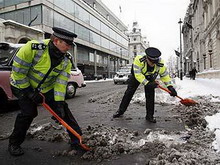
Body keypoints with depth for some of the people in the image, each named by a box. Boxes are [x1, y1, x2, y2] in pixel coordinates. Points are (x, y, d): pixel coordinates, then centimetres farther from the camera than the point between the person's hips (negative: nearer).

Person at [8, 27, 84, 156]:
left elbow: (61, 83, -15)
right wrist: (29, 92, -19)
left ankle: (77, 139, 6)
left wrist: (59, 102, -22)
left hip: (47, 88, 4)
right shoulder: (33, 48, -32)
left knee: (63, 109, -5)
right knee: (29, 112, -17)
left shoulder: (66, 60, -17)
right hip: (23, 86, -3)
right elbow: (18, 73, -23)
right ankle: (14, 143, 10)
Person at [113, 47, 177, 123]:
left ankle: (149, 116, 5)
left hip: (150, 77, 2)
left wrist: (170, 87, -24)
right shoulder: (138, 60, -41)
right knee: (129, 93, 2)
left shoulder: (160, 64, -30)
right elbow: (137, 74, -40)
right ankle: (121, 110, 17)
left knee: (150, 95, -8)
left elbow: (165, 75, -16)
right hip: (136, 75, -1)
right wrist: (147, 83, -47)